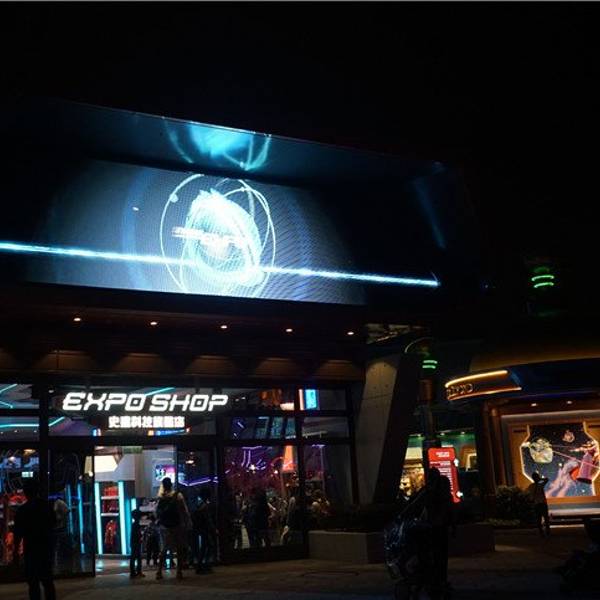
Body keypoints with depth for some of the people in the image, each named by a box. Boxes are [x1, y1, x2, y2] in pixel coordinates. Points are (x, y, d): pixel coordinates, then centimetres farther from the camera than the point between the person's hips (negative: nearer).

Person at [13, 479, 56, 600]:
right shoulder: (47, 506, 2)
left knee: (33, 582, 0)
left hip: (31, 549, -4)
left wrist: (16, 552, -4)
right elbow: (53, 525, 13)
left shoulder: (22, 510, -10)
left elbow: (18, 533, -10)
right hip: (47, 548, 5)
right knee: (47, 581, 14)